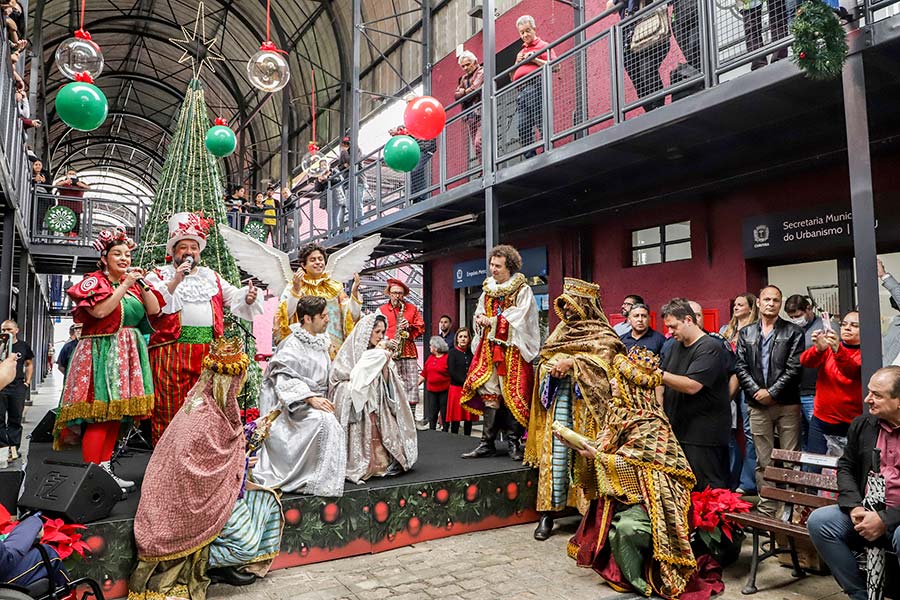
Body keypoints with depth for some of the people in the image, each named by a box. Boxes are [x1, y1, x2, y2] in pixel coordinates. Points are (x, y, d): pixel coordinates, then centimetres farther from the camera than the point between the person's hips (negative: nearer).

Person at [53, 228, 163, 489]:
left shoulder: (134, 283, 16)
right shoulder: (94, 281, -2)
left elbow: (154, 310, 8)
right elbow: (100, 311, -19)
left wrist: (142, 284, -1)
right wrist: (126, 285, -13)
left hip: (127, 355, 7)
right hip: (102, 354, -7)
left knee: (116, 415, 8)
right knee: (100, 415, -11)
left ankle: (104, 470, 15)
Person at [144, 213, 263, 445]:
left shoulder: (211, 277, 21)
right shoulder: (159, 275, 9)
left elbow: (234, 297, 14)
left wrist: (248, 297, -7)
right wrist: (175, 281, -15)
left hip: (208, 351, 3)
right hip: (171, 350, -3)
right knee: (170, 408, -2)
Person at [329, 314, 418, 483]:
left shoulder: (379, 353, 12)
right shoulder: (349, 353, -3)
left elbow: (386, 385, 8)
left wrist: (385, 363, -8)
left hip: (378, 410, 4)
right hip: (356, 411, -4)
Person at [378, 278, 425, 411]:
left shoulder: (412, 308, 16)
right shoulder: (381, 310, 10)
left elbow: (421, 327, 13)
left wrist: (409, 326, -6)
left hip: (408, 351, 1)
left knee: (411, 384, -4)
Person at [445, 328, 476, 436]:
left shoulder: (471, 353, 9)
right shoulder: (452, 352, -1)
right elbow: (451, 371, -9)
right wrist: (465, 381, -14)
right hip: (456, 388, -3)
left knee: (469, 418, 6)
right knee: (455, 419, -1)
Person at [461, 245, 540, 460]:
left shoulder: (523, 290, -3)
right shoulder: (487, 289, 15)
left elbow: (518, 319, -13)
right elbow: (479, 314, 20)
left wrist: (492, 321, -10)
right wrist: (481, 320, -3)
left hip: (512, 350, -5)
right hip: (489, 347, 5)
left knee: (513, 395, -5)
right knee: (489, 393, 3)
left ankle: (514, 442, 6)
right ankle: (487, 443, 7)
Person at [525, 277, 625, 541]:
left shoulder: (602, 334, 3)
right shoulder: (562, 330, 20)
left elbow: (604, 357, -15)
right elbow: (544, 358, 19)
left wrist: (572, 363, -22)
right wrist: (554, 366, -2)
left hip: (586, 401, -4)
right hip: (558, 398, 4)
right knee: (555, 453, -1)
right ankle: (547, 512, 2)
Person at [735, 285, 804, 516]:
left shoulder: (793, 332, 3)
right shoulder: (745, 334, 12)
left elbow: (794, 368, -6)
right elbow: (741, 368, 5)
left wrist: (772, 392, -11)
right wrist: (756, 391, -7)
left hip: (787, 404, -2)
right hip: (758, 405, 2)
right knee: (763, 462, 7)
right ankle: (767, 510, 15)